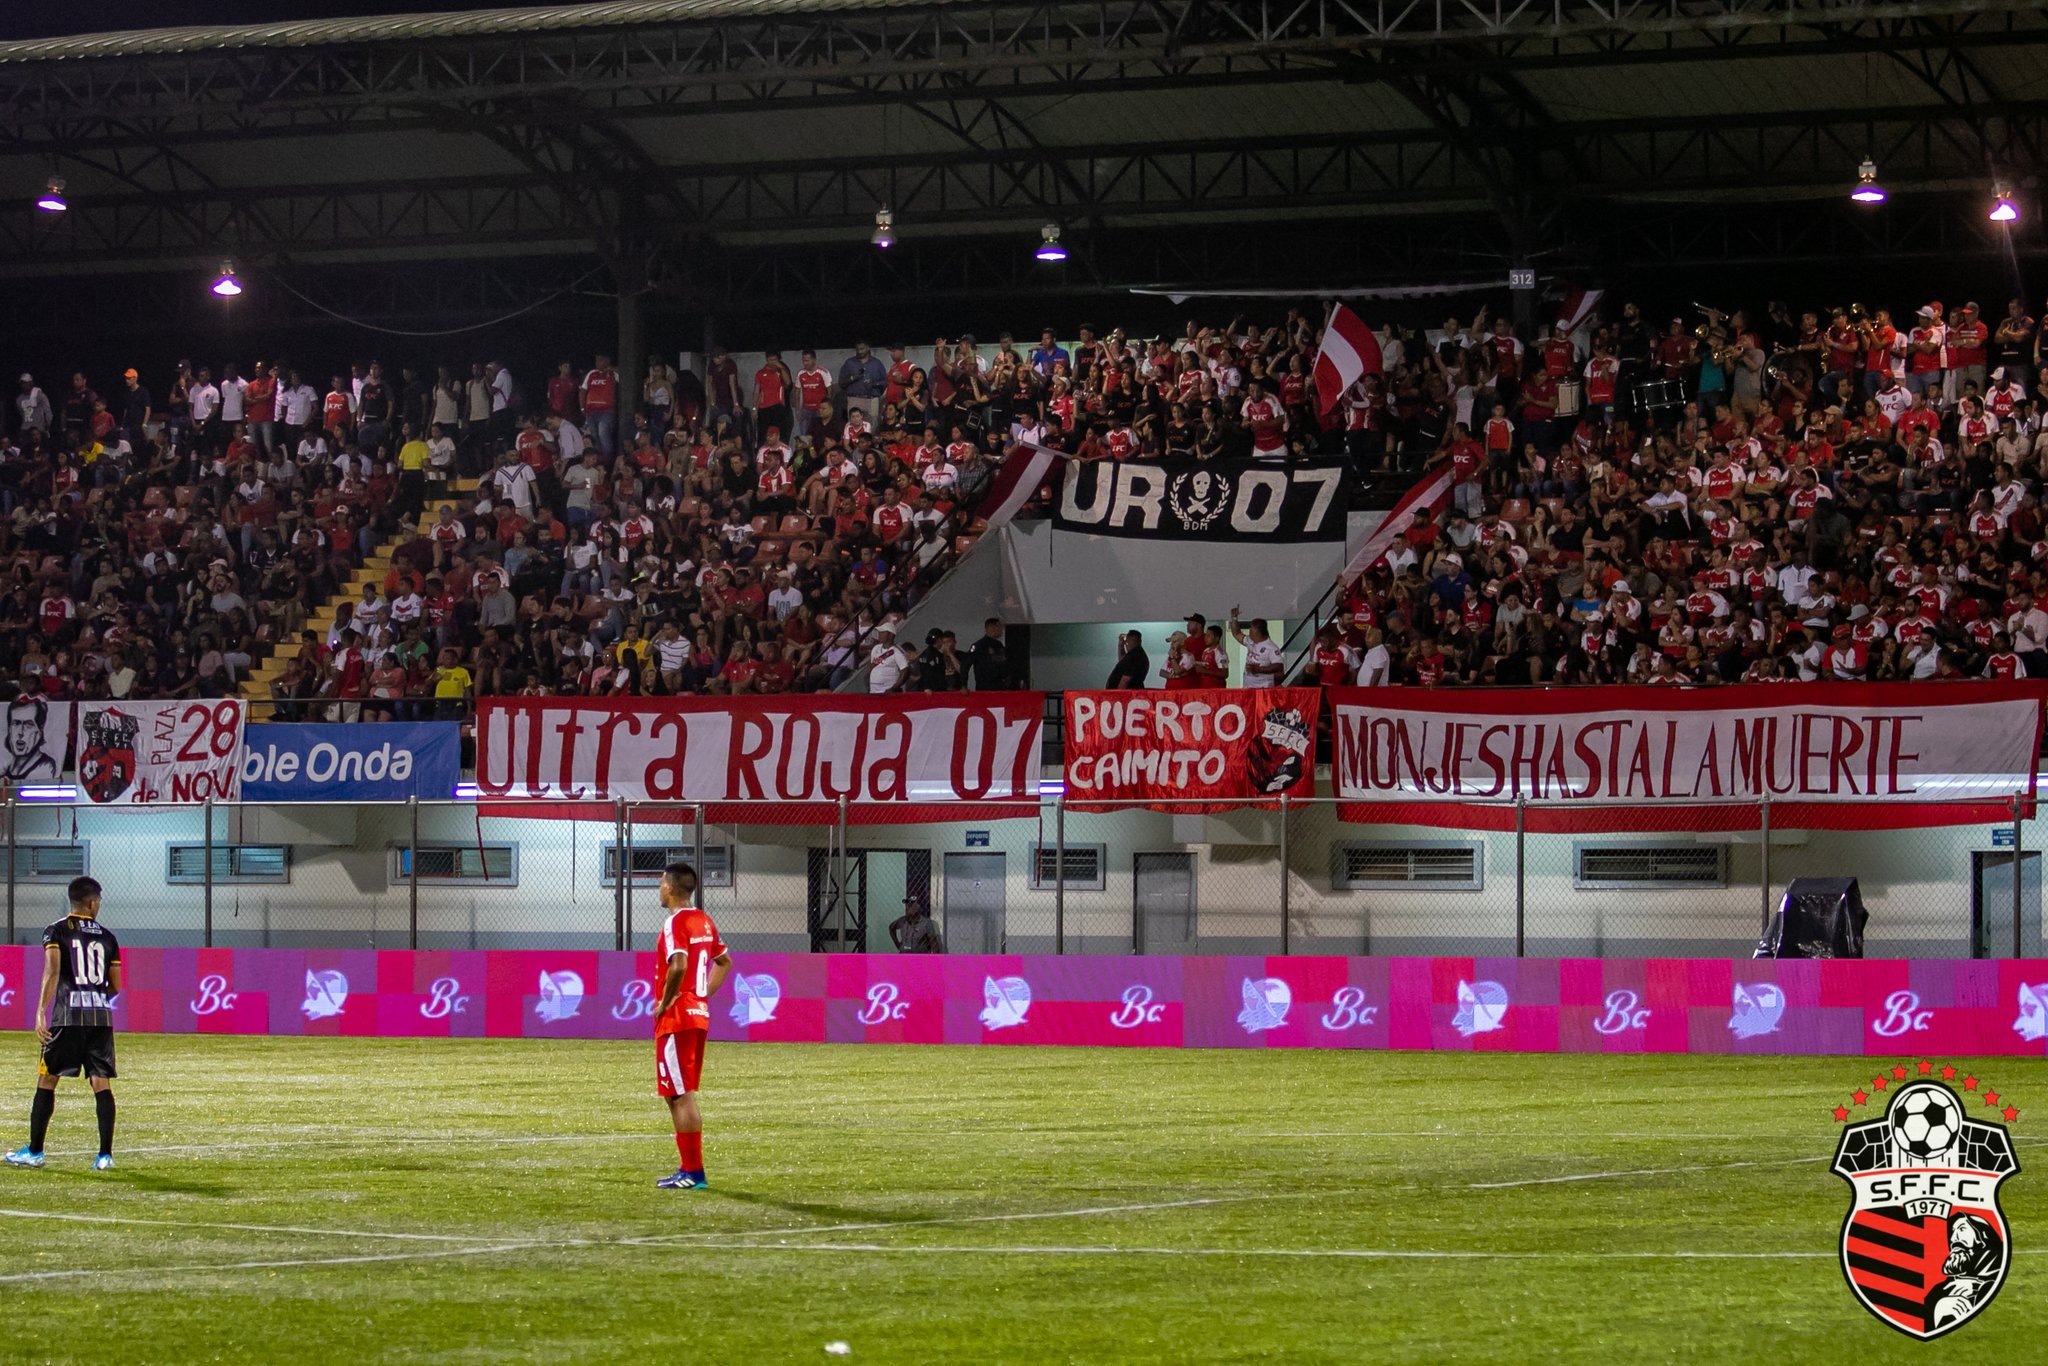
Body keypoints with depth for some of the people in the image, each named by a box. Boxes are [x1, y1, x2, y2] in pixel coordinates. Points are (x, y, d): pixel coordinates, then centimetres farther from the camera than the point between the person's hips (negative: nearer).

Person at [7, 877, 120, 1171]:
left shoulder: (57, 931, 1)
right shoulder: (107, 937, 12)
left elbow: (52, 971, -13)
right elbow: (115, 986, 14)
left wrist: (41, 1012, -16)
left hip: (67, 1016, -3)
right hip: (102, 1017, 3)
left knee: (46, 1081, 6)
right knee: (102, 1084, 1)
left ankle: (34, 1152, 8)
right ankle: (105, 1155, -5)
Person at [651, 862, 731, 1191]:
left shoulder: (676, 922, -15)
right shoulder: (704, 921, 13)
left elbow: (679, 966, -29)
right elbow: (724, 962, 24)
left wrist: (664, 1003, -17)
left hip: (676, 1018, -9)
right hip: (700, 1015, 9)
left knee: (680, 1096, -5)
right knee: (685, 1095, 15)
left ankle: (692, 1171, -5)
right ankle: (690, 1169, 17)